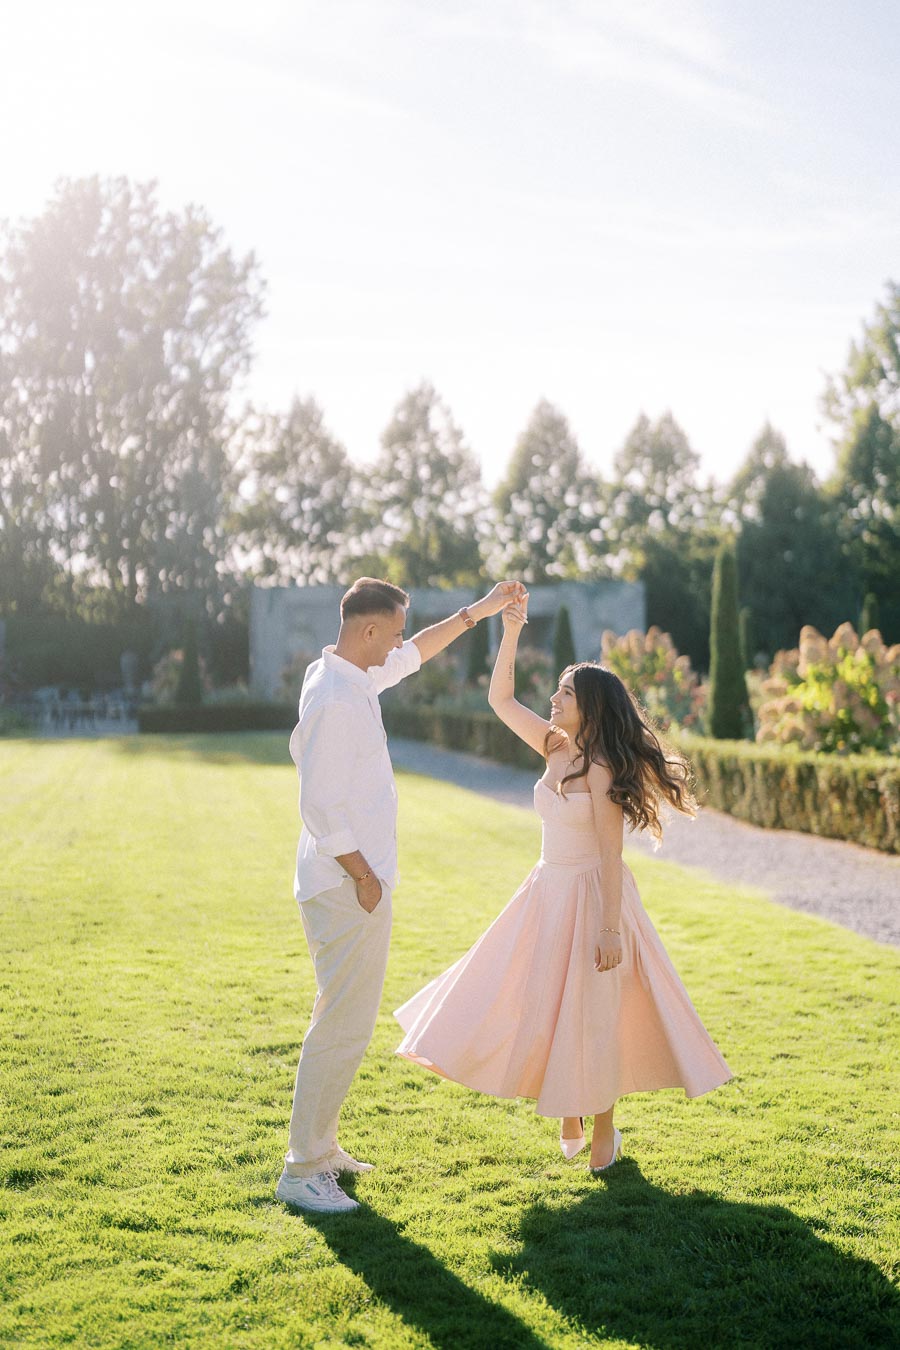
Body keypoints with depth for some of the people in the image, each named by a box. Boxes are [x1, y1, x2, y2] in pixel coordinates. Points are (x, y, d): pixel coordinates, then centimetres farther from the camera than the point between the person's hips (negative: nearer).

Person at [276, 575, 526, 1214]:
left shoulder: (353, 678, 10)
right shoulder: (336, 699, -20)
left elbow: (412, 656, 28)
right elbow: (321, 805, -23)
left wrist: (476, 613, 29)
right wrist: (363, 875, -16)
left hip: (358, 886, 10)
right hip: (348, 889, -10)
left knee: (348, 1023, 18)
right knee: (343, 1028, -4)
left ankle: (322, 1146, 28)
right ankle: (303, 1170, 5)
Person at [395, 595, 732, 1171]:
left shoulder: (603, 768, -18)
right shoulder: (556, 747, 2)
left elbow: (611, 853, -19)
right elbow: (501, 699, 6)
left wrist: (610, 929, -21)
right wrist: (510, 632, -3)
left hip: (590, 896, -7)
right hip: (548, 892, 7)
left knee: (590, 1012, 4)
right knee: (540, 1005, 12)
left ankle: (605, 1129, 22)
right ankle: (570, 1117, 30)